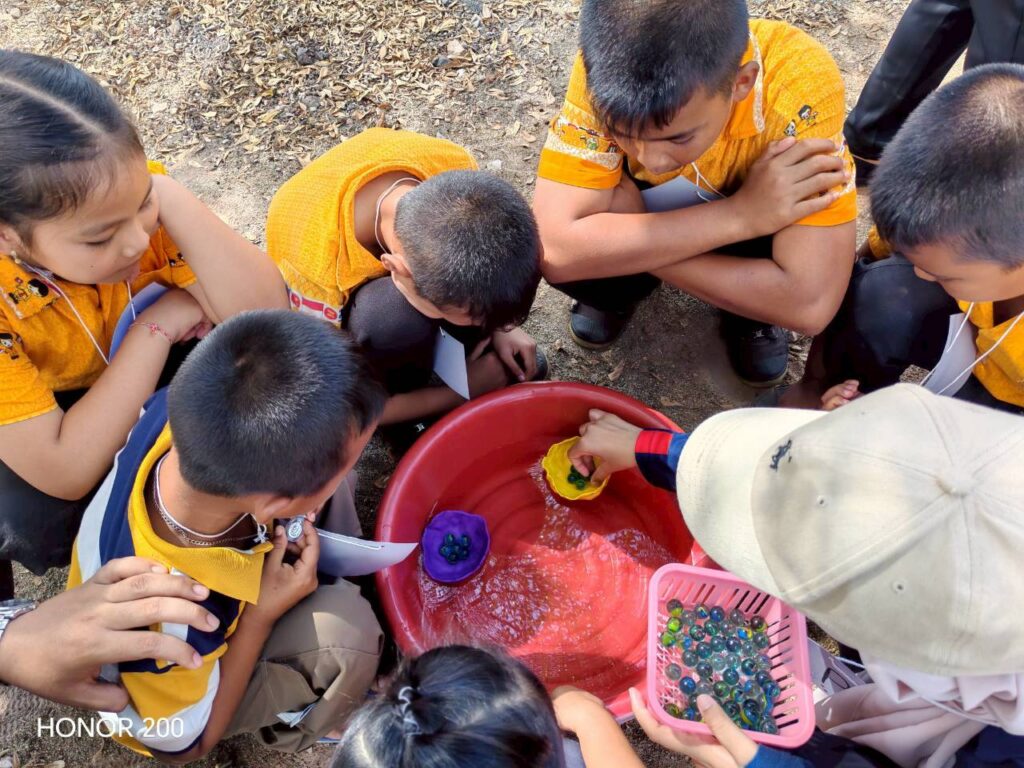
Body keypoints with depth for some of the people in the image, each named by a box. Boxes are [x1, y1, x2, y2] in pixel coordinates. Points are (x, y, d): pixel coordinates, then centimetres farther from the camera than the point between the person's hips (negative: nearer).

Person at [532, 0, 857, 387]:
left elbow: (810, 302, -41)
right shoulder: (604, 69, -34)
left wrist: (626, 250, -35)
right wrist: (737, 214, -41)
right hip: (654, 205, 1)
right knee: (555, 247, -27)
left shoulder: (800, 90, -38)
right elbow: (558, 249, -39)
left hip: (758, 212, -1)